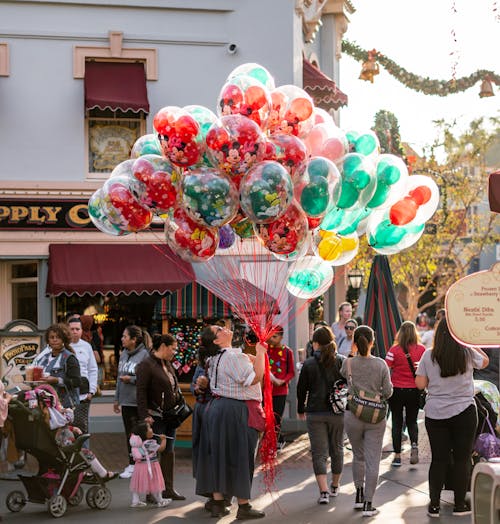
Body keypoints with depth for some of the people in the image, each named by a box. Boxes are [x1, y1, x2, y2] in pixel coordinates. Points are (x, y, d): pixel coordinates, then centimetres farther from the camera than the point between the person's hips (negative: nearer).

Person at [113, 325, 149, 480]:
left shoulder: (144, 354, -12)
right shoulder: (123, 354, 12)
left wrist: (131, 379, -16)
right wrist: (117, 399, 20)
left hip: (139, 401, -8)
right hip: (126, 401, 8)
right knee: (129, 433, 13)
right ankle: (132, 464, 21)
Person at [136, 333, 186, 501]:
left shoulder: (167, 364, 15)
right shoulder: (146, 365, -11)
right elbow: (141, 392, -16)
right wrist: (144, 416, -22)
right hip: (155, 417, -8)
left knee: (169, 451, 10)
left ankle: (168, 489, 16)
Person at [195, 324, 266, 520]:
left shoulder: (216, 358, 12)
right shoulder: (233, 356, -19)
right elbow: (254, 377, -24)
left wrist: (257, 354, 11)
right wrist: (260, 353, -13)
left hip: (217, 408, 9)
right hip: (237, 412, -9)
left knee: (219, 456, 11)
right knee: (240, 458, -1)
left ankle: (218, 503, 16)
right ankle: (243, 506, 6)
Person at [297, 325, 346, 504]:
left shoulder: (309, 364, -3)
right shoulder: (342, 361, -1)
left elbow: (301, 389, 3)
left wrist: (301, 410, 16)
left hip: (315, 414, -1)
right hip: (338, 413, 2)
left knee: (319, 452, 1)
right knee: (337, 449, 18)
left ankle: (324, 491, -12)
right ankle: (334, 486, 31)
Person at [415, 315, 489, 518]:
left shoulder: (429, 356, -5)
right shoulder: (468, 353, -6)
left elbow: (420, 384, -1)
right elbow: (485, 361, 14)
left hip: (435, 413, 2)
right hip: (464, 412, -1)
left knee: (439, 459, 8)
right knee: (462, 459, 9)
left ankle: (434, 504, 12)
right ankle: (460, 504, 15)